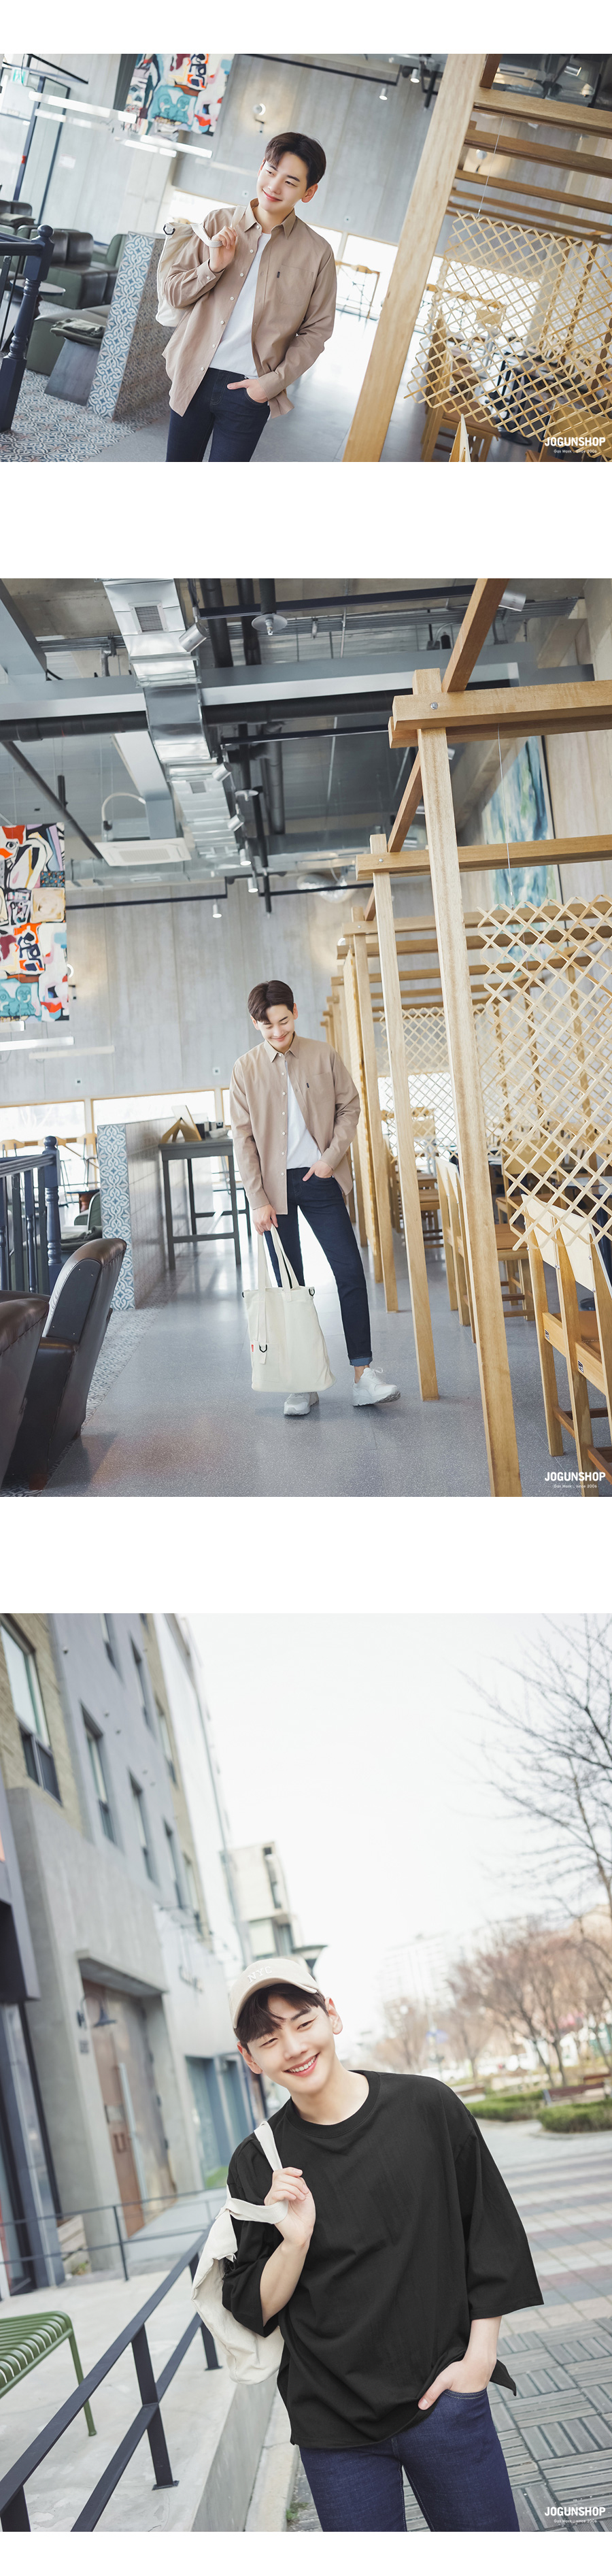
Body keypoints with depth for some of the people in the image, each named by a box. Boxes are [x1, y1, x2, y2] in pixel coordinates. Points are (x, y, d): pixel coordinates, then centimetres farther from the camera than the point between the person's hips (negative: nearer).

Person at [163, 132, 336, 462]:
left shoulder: (316, 254, -2)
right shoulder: (219, 223, 4)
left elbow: (316, 330, 2)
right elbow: (172, 290, 6)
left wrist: (274, 382, -9)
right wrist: (213, 267, -13)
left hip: (249, 390, -2)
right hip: (193, 378, 3)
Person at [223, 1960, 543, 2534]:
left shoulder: (426, 2107, -4)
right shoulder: (257, 2164, -2)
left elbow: (493, 2236, 3)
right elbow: (253, 2311, 0)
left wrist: (478, 2358, -3)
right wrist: (294, 2242, -17)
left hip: (442, 2398, 0)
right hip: (333, 2420, 1)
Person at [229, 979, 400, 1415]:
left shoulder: (324, 1056, 3)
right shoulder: (246, 1070, 2)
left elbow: (350, 1106, 8)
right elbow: (243, 1137, 0)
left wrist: (332, 1155, -7)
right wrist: (258, 1200, -7)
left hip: (320, 1179, 0)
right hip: (274, 1185, 0)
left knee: (350, 1270, -8)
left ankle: (364, 1374, -6)